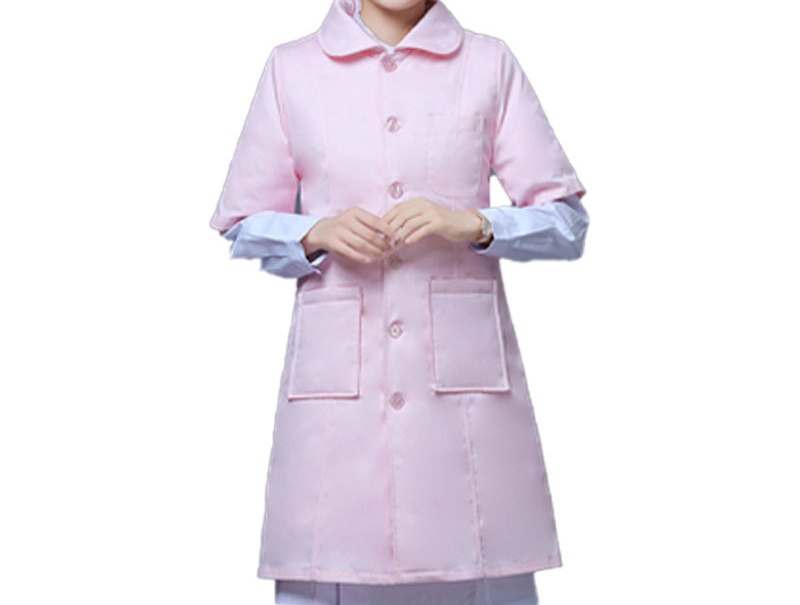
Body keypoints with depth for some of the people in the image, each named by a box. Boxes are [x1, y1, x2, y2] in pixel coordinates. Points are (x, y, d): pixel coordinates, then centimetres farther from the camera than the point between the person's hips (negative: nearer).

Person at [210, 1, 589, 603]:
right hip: (335, 368, 1)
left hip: (465, 366, 0)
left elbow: (566, 220, 5)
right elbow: (243, 225, 11)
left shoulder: (490, 63, 7)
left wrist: (473, 225, -12)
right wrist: (315, 233, -8)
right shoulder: (290, 67, 9)